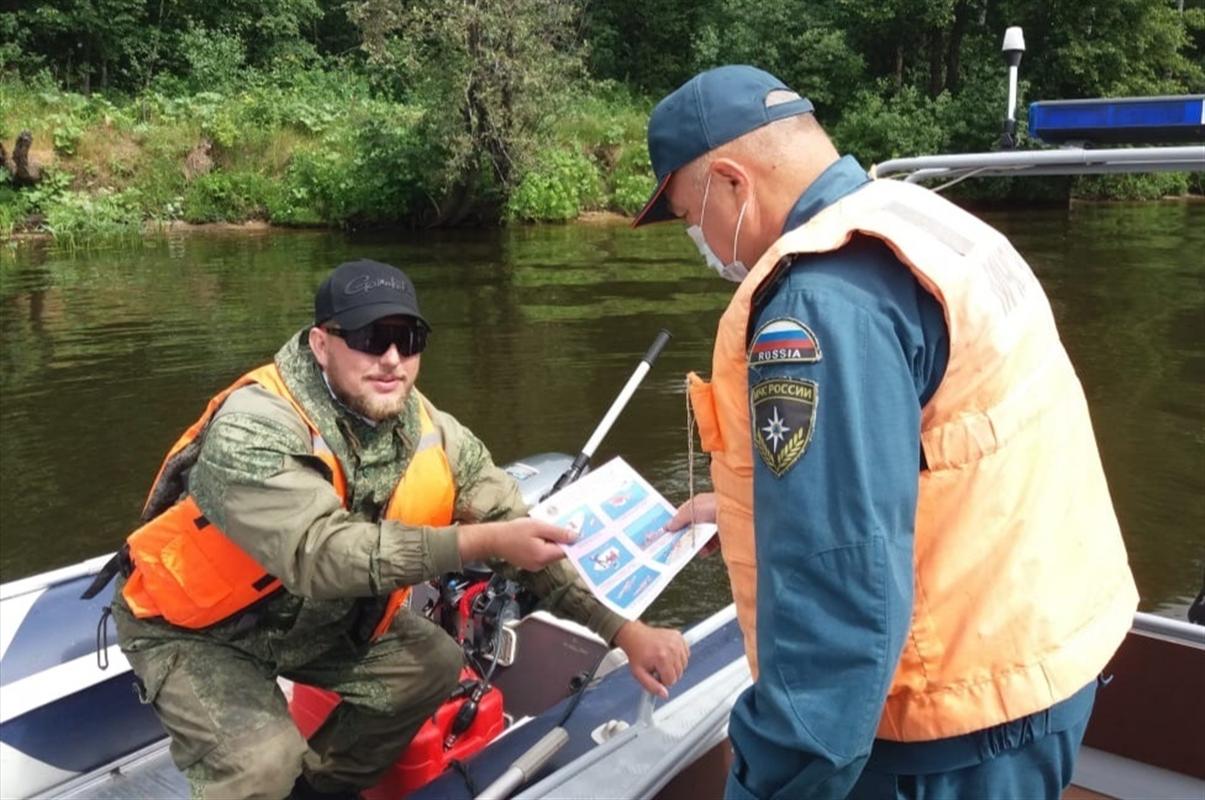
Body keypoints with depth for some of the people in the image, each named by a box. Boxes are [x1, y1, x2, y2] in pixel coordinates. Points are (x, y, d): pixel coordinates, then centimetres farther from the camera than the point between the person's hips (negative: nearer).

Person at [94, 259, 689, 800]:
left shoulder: (433, 437, -16)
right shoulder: (252, 431, -33)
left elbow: (527, 544, -14)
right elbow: (321, 555, -45)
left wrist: (624, 631, -21)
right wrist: (481, 541, -46)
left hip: (315, 620, 6)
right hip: (192, 629, -6)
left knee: (434, 665, 0)